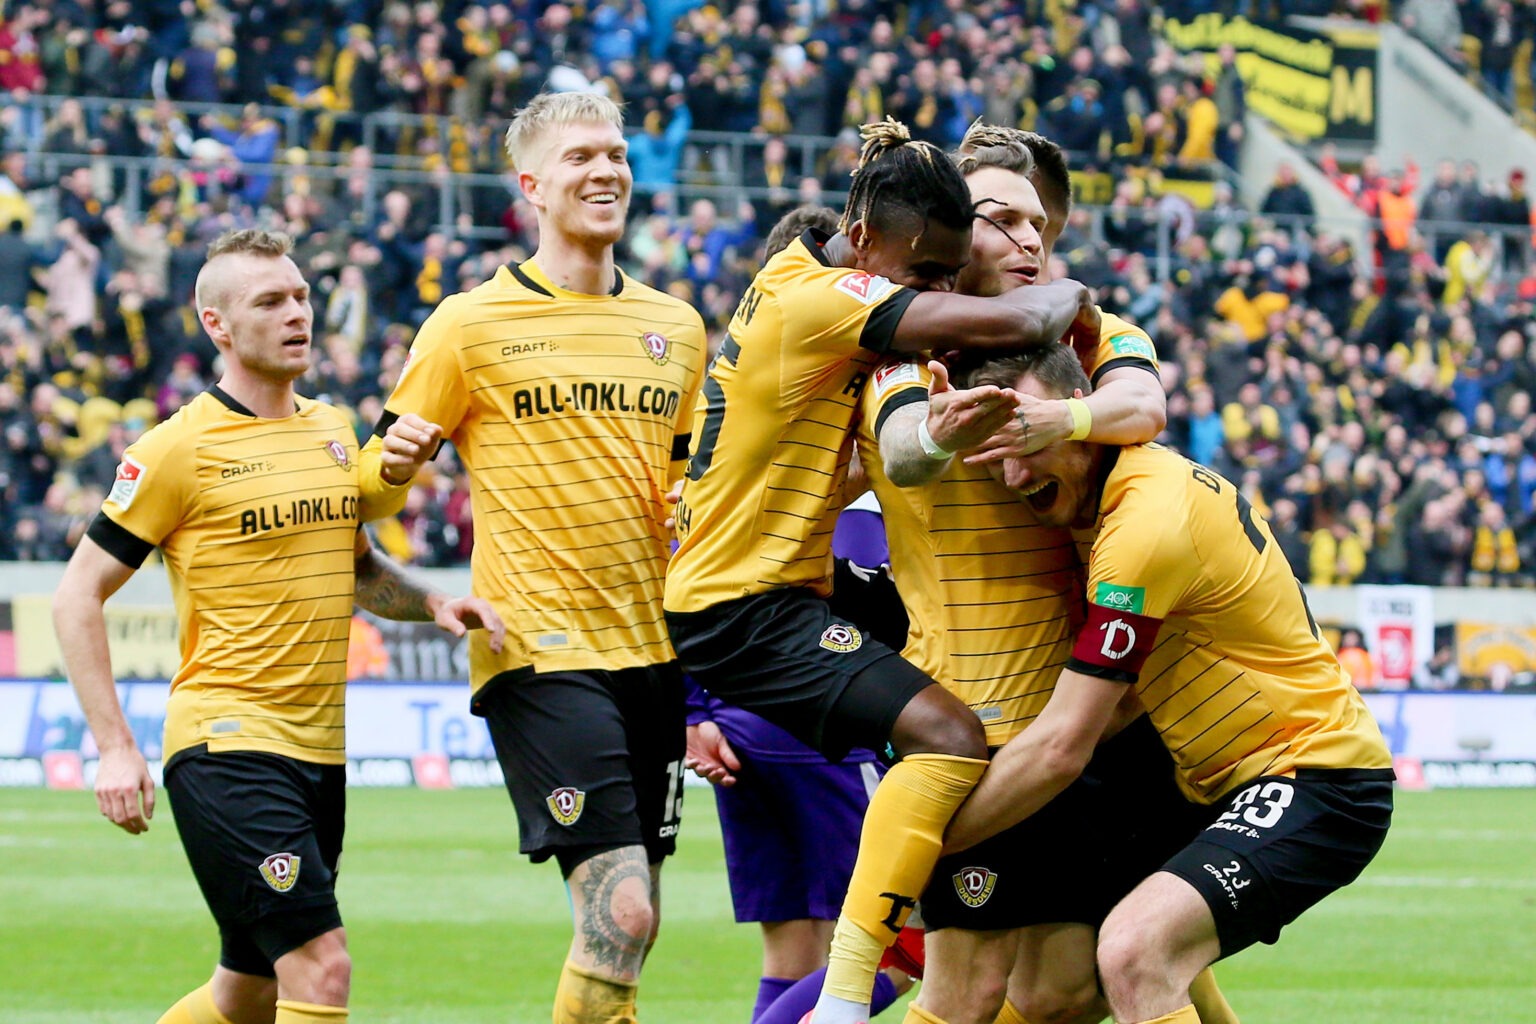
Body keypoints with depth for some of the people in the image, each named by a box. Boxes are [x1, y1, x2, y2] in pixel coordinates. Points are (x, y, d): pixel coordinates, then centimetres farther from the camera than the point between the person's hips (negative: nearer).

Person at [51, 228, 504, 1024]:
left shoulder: (333, 432, 13)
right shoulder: (180, 449, -8)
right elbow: (78, 596, -5)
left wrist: (432, 603, 7)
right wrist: (115, 748, -13)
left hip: (320, 750, 7)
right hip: (228, 743, -7)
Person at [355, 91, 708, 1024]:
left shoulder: (676, 326, 12)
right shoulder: (472, 324, -2)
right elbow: (373, 494, 2)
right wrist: (396, 461, -20)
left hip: (653, 649, 6)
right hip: (539, 652, -5)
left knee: (630, 927, 7)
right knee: (618, 912, -18)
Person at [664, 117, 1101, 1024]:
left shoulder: (813, 287, 13)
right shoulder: (813, 295, -19)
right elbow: (1003, 324, -27)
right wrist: (1069, 297, -6)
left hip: (789, 587, 11)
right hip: (742, 604, -11)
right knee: (949, 736, -25)